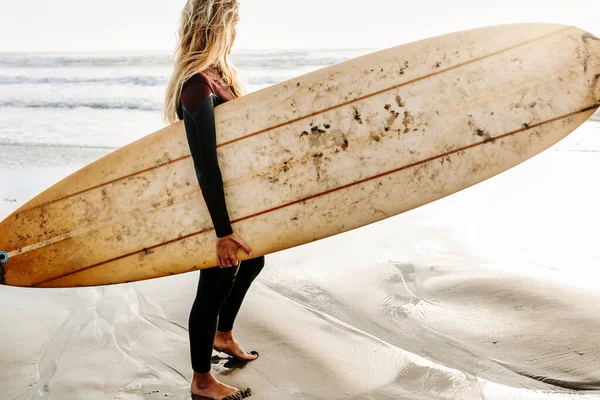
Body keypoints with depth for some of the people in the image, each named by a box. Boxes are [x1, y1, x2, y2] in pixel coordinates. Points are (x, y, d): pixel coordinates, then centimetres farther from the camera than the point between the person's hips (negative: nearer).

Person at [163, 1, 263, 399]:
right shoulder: (198, 86, -27)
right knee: (217, 284, 6)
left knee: (251, 262, 26)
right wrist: (223, 232, -25)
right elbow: (206, 166, -28)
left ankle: (223, 336, 50)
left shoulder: (220, 72, 3)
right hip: (215, 203, -9)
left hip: (237, 195, 10)